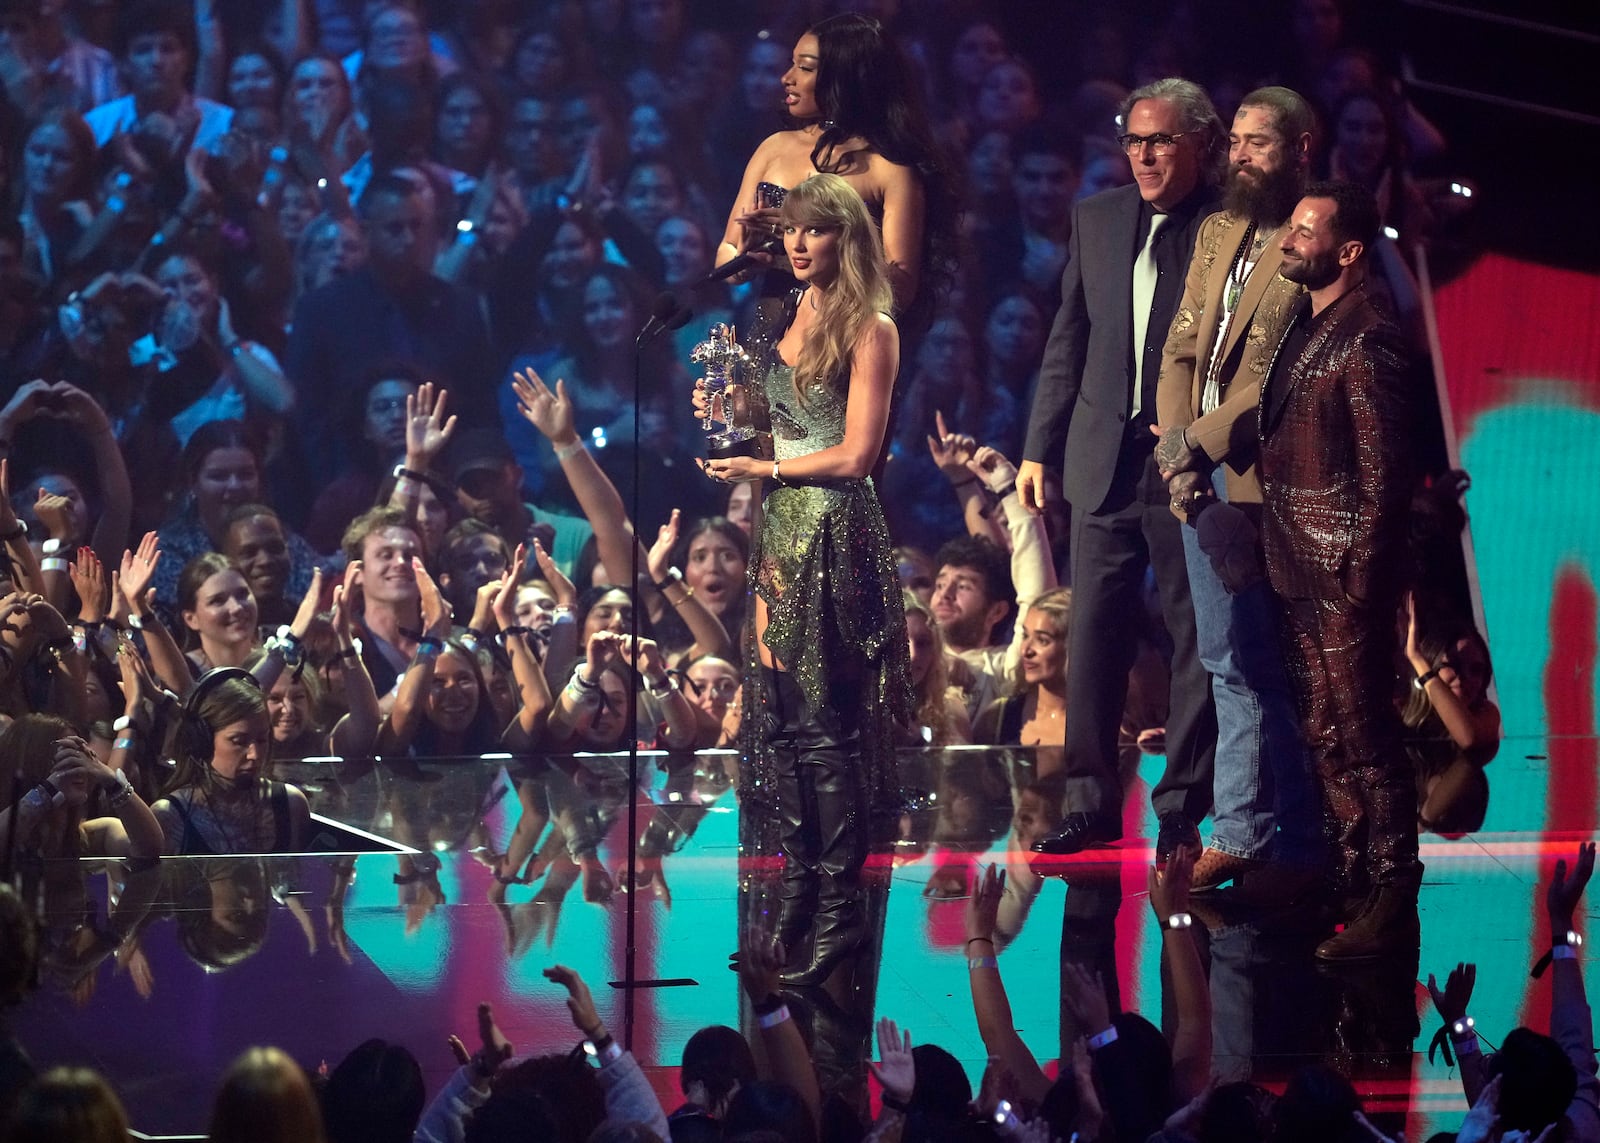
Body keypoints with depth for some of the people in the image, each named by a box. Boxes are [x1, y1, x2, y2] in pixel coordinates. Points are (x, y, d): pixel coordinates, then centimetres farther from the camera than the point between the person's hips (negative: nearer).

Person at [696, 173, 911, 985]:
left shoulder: (869, 330, -7)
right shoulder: (788, 316, 14)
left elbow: (854, 455, -11)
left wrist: (763, 468, -6)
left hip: (835, 532, -7)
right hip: (780, 528, 7)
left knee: (826, 720, -7)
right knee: (782, 714, 4)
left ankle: (838, 910, -5)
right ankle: (799, 891, 8)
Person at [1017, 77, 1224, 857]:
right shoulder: (1096, 220, 11)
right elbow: (1068, 344, 15)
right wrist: (1038, 449, 11)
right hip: (1105, 460, 4)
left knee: (1195, 635, 2)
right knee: (1092, 633, 4)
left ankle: (1183, 807, 9)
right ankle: (1091, 800, 12)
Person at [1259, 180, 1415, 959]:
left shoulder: (1366, 341, -13)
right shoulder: (1304, 329, 14)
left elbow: (1384, 473, -15)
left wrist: (1361, 579, -17)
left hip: (1343, 574, -9)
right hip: (1301, 573, 9)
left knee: (1363, 738, -6)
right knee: (1325, 734, 13)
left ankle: (1393, 903, -3)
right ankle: (1348, 874, 22)